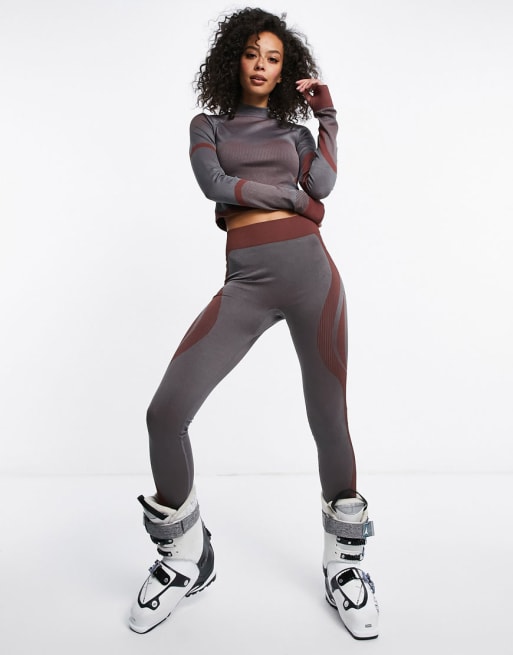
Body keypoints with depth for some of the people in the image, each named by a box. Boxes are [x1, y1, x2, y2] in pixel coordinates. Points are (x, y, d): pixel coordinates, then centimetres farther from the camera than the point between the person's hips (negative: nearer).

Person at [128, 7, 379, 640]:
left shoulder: (295, 130, 22)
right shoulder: (207, 125, 21)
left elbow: (321, 184, -1)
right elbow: (214, 185, -1)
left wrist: (327, 115, 9)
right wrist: (292, 196, 4)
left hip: (309, 269, 1)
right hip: (245, 283, 0)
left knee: (329, 423, 1)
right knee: (165, 412, -14)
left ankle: (344, 562, 23)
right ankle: (185, 556, 11)